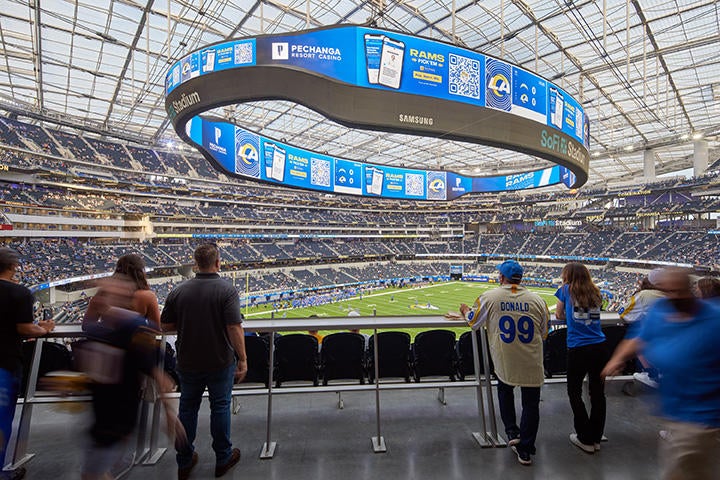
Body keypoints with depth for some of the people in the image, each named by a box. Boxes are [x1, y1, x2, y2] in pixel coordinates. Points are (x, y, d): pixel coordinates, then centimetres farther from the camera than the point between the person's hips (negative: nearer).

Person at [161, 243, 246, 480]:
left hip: (188, 363, 3)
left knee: (187, 409, 19)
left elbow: (165, 325, 2)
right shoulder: (227, 290, -17)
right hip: (221, 362, -3)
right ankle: (223, 459, 28)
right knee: (220, 407, 13)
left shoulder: (179, 291, -6)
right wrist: (242, 360, -14)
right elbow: (235, 329, -21)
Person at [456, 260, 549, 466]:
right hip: (532, 364, 1)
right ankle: (525, 450, 22)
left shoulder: (489, 297, -8)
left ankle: (512, 432, 25)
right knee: (531, 403, 13)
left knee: (505, 390, 27)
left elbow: (473, 322, 3)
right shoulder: (537, 300, -3)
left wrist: (465, 311, 24)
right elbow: (544, 333, 8)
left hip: (504, 361, -1)